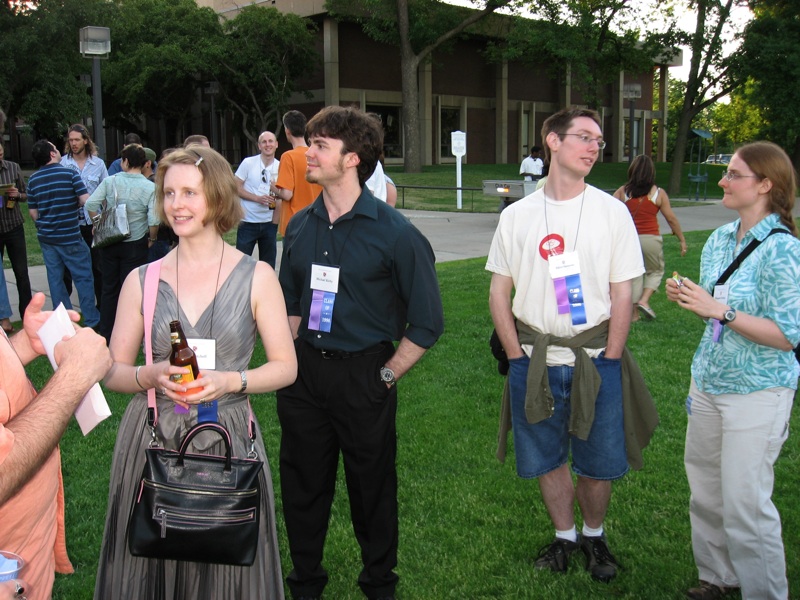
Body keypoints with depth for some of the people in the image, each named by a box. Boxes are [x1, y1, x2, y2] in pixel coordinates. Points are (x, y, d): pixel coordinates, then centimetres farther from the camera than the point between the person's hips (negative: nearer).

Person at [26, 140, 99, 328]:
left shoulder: (33, 180, 4)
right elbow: (85, 200, -16)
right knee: (83, 278, 4)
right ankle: (92, 321, 7)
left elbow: (33, 212, 7)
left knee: (55, 278, 11)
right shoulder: (70, 174, -10)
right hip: (69, 236, -5)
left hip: (46, 237, 5)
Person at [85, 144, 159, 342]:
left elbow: (91, 204, -9)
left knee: (109, 288, 14)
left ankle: (105, 333, 22)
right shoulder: (150, 188, -11)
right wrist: (151, 239, 0)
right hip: (135, 244, -2)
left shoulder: (110, 181, -5)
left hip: (109, 242, 2)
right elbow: (154, 220, -17)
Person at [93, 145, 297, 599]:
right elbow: (113, 371, 6)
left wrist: (229, 381, -16)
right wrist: (151, 375, -15)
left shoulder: (256, 277, -2)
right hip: (151, 441, 1)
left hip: (227, 441, -1)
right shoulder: (142, 281, 2)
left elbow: (286, 367, 0)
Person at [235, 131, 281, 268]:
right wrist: (257, 198, -18)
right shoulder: (248, 163, -6)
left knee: (268, 265, 10)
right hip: (248, 222, -3)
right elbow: (236, 187, -6)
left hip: (269, 222, 3)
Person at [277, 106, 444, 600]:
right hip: (305, 372, 5)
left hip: (363, 376, -4)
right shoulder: (301, 227, 4)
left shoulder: (395, 233, -12)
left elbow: (427, 323, -9)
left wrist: (385, 377, -9)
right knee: (303, 484, 15)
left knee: (372, 487, 12)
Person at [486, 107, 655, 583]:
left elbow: (622, 295, -1)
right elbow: (499, 293, 5)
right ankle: (565, 536, 34)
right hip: (534, 361, 1)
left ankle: (595, 536, 33)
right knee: (547, 458, 12)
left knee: (599, 462, 7)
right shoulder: (517, 216, 2)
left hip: (595, 359, -1)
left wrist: (608, 362, -6)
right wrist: (517, 357, -2)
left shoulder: (612, 212, -1)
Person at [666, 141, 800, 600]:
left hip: (757, 394, -7)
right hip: (708, 384, 7)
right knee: (706, 490, 17)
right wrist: (685, 297, -3)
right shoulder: (720, 239, 5)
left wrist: (721, 310, -26)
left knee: (745, 502, 0)